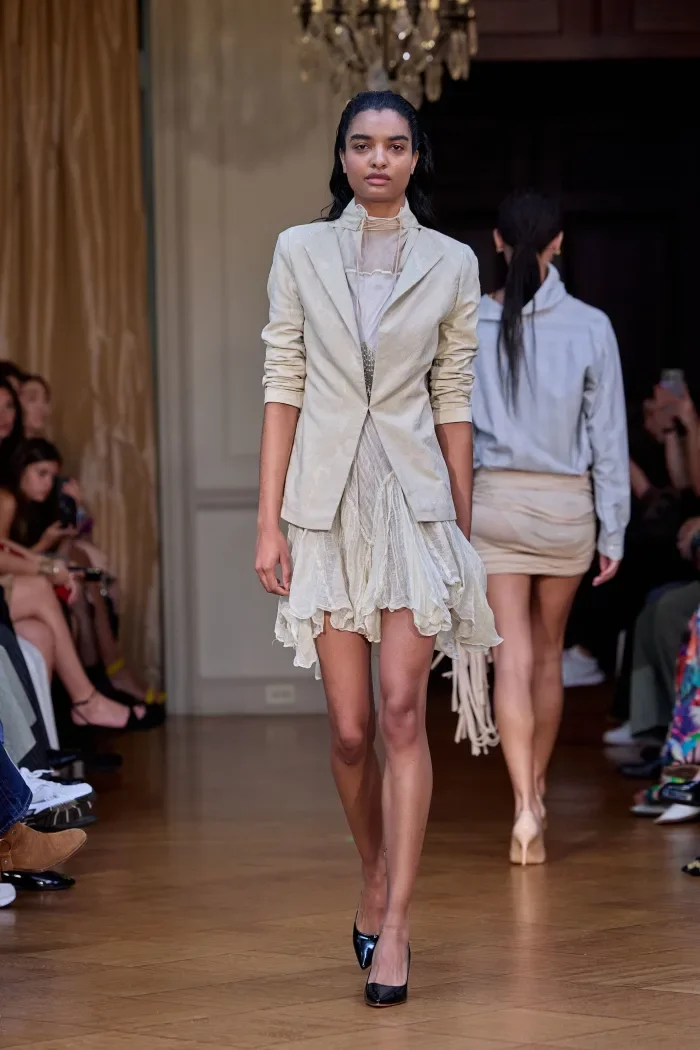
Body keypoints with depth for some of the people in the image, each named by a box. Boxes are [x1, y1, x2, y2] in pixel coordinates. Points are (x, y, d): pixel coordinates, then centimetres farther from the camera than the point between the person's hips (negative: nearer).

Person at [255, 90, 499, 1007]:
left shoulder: (450, 264, 5)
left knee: (402, 711, -11)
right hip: (327, 500, 1)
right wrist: (268, 522, -2)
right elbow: (283, 388, 3)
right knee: (350, 728, 3)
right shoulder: (301, 252, 5)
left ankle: (392, 928, -9)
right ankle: (376, 885, 27)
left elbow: (453, 403, 7)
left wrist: (463, 528, 6)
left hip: (415, 500, -1)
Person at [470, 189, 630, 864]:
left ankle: (524, 808, -16)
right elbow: (608, 436, -3)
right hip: (565, 504, 1)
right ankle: (536, 789, 31)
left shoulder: (470, 327, -5)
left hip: (494, 500, 0)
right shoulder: (589, 328, -7)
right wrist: (612, 530, 4)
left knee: (513, 658, -3)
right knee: (548, 653, 17)